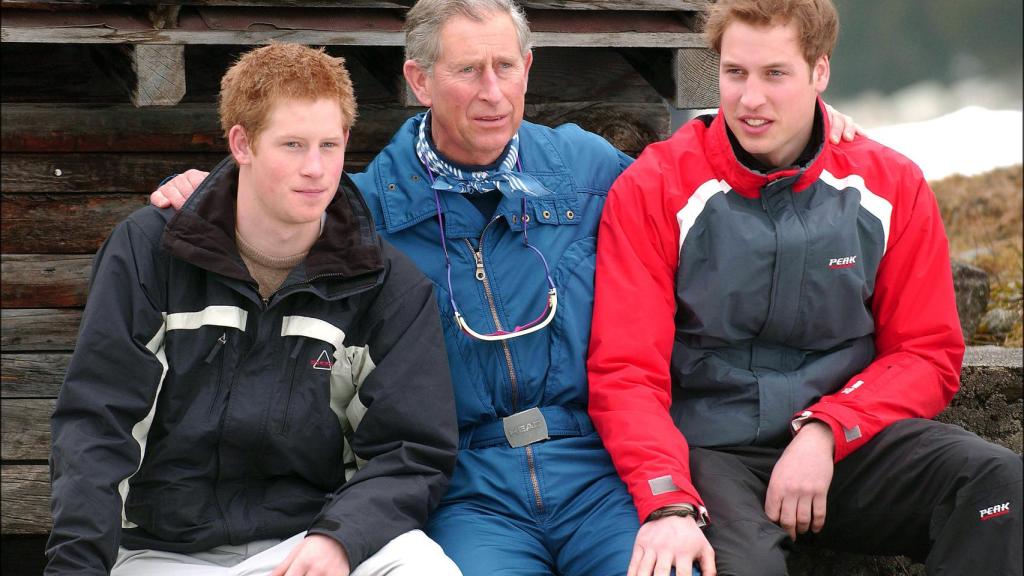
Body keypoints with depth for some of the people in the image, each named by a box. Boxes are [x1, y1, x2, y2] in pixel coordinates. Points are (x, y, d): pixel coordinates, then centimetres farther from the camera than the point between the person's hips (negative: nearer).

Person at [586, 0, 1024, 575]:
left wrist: (824, 433, -12)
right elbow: (626, 373, -8)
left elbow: (928, 354, 7)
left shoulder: (890, 186, 5)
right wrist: (669, 505, -25)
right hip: (710, 452, -3)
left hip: (847, 443, 3)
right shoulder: (653, 191, -2)